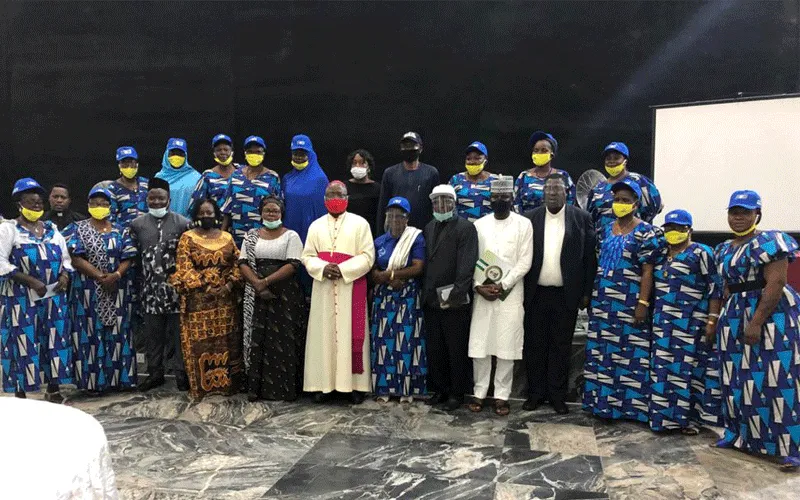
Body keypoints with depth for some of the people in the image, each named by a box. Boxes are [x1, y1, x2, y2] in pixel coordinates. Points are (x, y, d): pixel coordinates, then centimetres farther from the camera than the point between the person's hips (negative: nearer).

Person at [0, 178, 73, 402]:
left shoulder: (52, 229, 14)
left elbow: (66, 257, 18)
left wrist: (65, 276, -3)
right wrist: (30, 281, -18)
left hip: (54, 296, 5)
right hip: (21, 298, -4)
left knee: (55, 339, 5)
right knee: (24, 341, -2)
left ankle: (53, 388, 15)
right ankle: (20, 392, 7)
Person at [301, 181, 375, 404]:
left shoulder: (360, 224, 1)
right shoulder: (316, 226, 11)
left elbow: (367, 256, -5)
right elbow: (307, 256, 7)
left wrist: (342, 269, -16)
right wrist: (323, 268, -13)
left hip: (351, 287, -3)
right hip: (323, 288, 3)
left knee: (351, 334, -1)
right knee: (323, 334, 4)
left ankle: (355, 384, 6)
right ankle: (323, 383, 11)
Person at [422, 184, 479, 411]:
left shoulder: (466, 228, -7)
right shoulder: (429, 228, 14)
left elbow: (466, 265, -14)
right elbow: (425, 262, 14)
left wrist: (455, 294, -20)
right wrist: (425, 293, 7)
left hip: (455, 301, -6)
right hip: (431, 299, 6)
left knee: (456, 350, 4)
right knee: (434, 348, 12)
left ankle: (456, 392, 17)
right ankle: (439, 389, 25)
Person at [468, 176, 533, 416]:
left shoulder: (524, 224, 1)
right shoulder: (479, 224, 7)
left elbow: (525, 261, -4)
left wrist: (502, 285, -11)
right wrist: (479, 286, -8)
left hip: (510, 293, -2)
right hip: (482, 292, 2)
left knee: (507, 346, 1)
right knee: (479, 345, 3)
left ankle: (502, 395, 11)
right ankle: (479, 392, 15)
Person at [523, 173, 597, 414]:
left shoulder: (581, 218, -1)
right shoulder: (530, 218, 2)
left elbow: (590, 257, -1)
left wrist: (587, 292, -3)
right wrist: (520, 290, -1)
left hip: (566, 295, -1)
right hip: (536, 294, 1)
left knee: (561, 347, 8)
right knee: (534, 345, 9)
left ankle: (557, 395, 20)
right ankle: (535, 393, 22)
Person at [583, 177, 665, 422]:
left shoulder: (645, 233, -5)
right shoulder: (605, 230, 12)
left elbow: (647, 271, -9)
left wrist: (643, 303, -16)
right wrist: (590, 296, 11)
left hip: (629, 304, -6)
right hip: (603, 303, 6)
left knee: (630, 354, -1)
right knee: (602, 352, 9)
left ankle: (630, 403, 10)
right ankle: (603, 401, 19)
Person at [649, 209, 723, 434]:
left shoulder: (701, 253, -4)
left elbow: (715, 287, -8)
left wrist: (713, 320, -14)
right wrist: (653, 317, 16)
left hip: (691, 323, -6)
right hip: (663, 324, 6)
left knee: (688, 369, -2)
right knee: (663, 369, 6)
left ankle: (687, 417, 6)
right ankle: (666, 415, 15)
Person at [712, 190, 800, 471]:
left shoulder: (770, 241, -11)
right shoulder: (724, 250, 14)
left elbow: (776, 283, -19)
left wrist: (756, 322, -22)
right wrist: (727, 318, 12)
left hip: (771, 316, -8)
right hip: (735, 316, 8)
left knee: (774, 380, -8)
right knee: (737, 378, 11)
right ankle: (739, 434, 23)